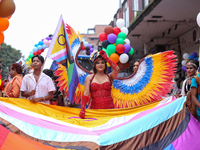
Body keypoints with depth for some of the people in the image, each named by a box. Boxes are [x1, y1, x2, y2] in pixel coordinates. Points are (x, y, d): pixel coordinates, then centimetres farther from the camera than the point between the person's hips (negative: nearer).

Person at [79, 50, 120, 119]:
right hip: (94, 108, 0)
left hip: (109, 108, 1)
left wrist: (107, 58, 0)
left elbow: (117, 69, -9)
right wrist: (82, 109, -10)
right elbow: (86, 93, 1)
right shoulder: (89, 78, 10)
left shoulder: (109, 77, 10)